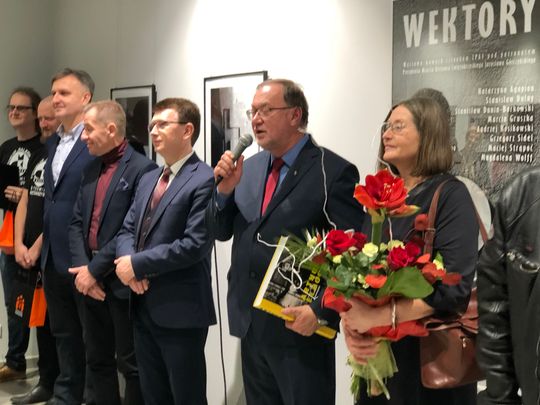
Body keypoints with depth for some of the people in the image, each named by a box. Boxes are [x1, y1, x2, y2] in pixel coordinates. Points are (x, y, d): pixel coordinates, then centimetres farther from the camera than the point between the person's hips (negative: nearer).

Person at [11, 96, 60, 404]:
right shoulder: (38, 155, 14)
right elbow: (25, 201, 12)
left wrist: (38, 247, -12)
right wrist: (20, 244, 2)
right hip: (31, 254, 7)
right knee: (41, 319, 13)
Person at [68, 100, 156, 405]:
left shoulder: (142, 169, -12)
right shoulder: (91, 169, 13)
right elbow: (77, 222, 9)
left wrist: (95, 269, -15)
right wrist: (82, 267, -6)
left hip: (122, 282, -7)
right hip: (91, 279, 8)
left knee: (130, 362, 5)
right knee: (97, 359, 17)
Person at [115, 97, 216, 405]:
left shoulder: (205, 180, -13)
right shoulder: (149, 179, 15)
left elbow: (195, 244, -22)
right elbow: (127, 230, 13)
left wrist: (137, 264, -16)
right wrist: (128, 263, -9)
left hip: (180, 309, -8)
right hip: (143, 306, 8)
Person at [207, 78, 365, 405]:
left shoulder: (334, 172, -11)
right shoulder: (250, 168, 9)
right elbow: (221, 232, 10)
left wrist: (320, 311, -19)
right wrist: (225, 190, -7)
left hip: (299, 325, -6)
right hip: (250, 323, 6)